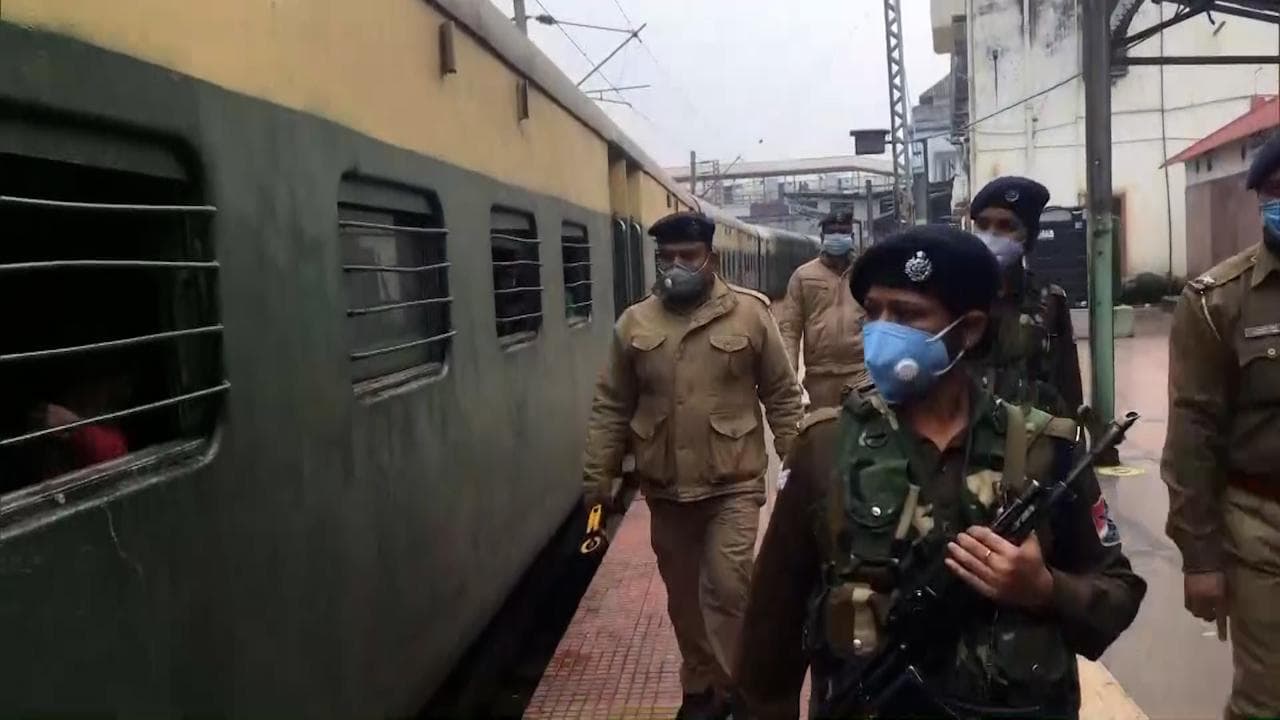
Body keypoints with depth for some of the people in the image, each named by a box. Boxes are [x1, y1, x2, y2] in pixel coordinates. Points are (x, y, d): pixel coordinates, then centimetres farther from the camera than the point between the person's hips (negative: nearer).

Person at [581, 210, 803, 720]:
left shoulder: (750, 314, -5)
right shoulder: (633, 324, 1)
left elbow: (782, 394, 0)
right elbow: (611, 407, 5)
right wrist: (599, 476, 3)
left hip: (734, 482, -3)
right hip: (665, 487, 3)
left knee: (728, 588, -6)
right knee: (684, 596, 15)